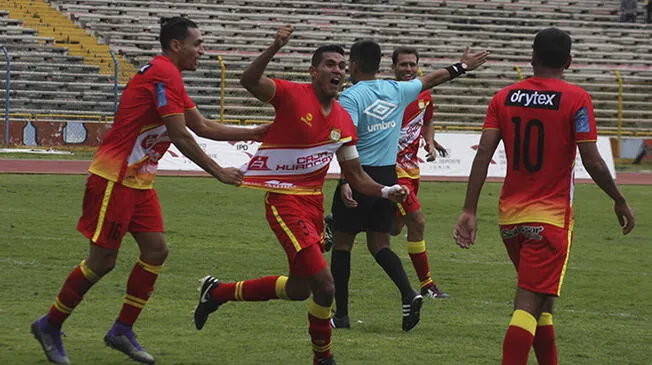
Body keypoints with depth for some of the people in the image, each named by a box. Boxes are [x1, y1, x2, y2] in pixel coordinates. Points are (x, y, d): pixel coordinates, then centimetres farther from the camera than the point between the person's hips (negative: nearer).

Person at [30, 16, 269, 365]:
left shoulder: (169, 76, 15)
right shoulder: (163, 74, -17)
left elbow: (203, 127, 20)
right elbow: (179, 134, -19)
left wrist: (255, 133, 17)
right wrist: (218, 171, -14)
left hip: (138, 180, 10)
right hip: (114, 177, -10)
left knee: (156, 251, 4)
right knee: (102, 261, -5)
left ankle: (122, 330, 10)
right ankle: (49, 326, 9)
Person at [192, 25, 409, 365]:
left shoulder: (344, 121, 5)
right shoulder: (292, 95, -13)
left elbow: (355, 175, 10)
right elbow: (249, 80, -30)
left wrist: (386, 192, -7)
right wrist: (275, 48, -44)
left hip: (314, 202, 8)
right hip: (284, 200, -8)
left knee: (299, 288, 15)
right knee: (324, 283, -14)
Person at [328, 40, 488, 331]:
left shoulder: (350, 97, -11)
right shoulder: (396, 91, 6)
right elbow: (431, 80, 23)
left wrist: (345, 181, -27)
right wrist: (461, 67, 38)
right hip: (389, 177, 5)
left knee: (342, 244, 5)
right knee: (379, 244, 11)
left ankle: (341, 315, 5)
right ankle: (409, 294, -12)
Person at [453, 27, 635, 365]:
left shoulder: (504, 97, 4)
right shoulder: (576, 99, -8)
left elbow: (483, 154, -4)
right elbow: (592, 162, -11)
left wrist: (470, 210, -5)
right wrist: (620, 201, 4)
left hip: (510, 216, 5)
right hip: (551, 217, -5)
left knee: (540, 299, 21)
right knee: (530, 304, -9)